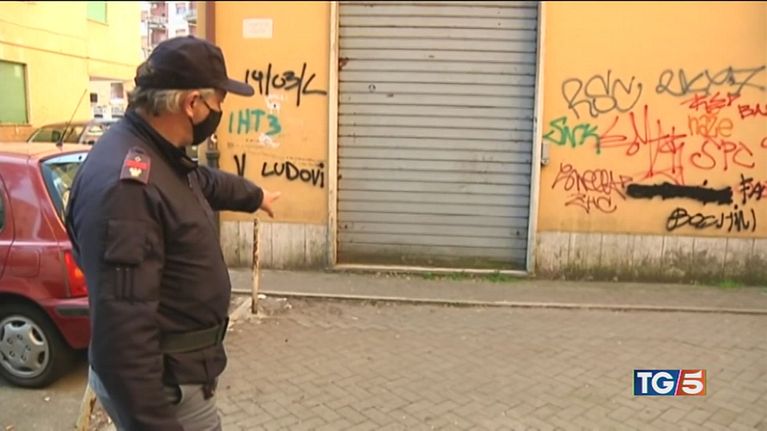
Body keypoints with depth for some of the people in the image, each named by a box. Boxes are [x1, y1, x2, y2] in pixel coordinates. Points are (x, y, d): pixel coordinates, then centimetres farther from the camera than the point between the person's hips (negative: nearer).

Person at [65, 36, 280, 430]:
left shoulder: (159, 155, 3)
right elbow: (121, 327, -34)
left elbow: (205, 181, 27)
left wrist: (255, 196, 42)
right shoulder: (125, 182, -31)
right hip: (161, 385, -10)